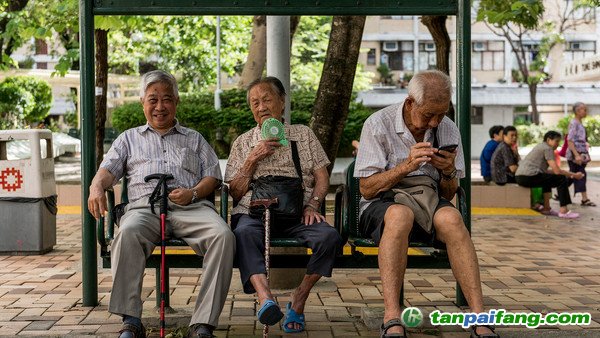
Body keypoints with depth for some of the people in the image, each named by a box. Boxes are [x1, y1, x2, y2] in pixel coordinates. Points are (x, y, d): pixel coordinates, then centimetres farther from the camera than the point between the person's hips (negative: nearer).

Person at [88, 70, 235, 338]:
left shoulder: (194, 139, 30)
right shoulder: (129, 138, 30)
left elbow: (213, 176, 19)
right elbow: (108, 170, 16)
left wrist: (193, 193, -4)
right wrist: (96, 187, -9)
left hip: (191, 206, 1)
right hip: (145, 205, 0)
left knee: (223, 235, -33)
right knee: (128, 233, -38)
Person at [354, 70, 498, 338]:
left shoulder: (448, 130, 8)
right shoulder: (378, 125, -5)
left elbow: (449, 195, 12)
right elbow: (367, 189, -8)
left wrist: (449, 172, -10)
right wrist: (406, 166, -20)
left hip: (429, 203, 3)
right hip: (383, 205, -3)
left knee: (450, 217, -33)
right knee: (400, 215, -39)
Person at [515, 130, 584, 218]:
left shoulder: (541, 146, 24)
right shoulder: (547, 148, -5)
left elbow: (544, 171, 23)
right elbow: (557, 171, -11)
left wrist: (568, 173, 20)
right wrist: (574, 175, 1)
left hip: (519, 177, 10)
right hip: (529, 177, -10)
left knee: (547, 179, 34)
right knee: (562, 179, -4)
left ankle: (546, 209, 29)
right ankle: (563, 211, -5)